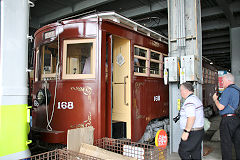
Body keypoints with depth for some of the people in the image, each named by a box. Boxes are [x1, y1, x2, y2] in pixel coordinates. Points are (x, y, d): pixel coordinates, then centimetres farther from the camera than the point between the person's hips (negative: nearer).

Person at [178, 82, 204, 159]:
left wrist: (186, 131, -25)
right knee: (196, 154, 16)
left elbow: (191, 118, -28)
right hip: (200, 130, 10)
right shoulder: (196, 99, 15)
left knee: (182, 152, -1)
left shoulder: (189, 101, -19)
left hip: (192, 133, -10)